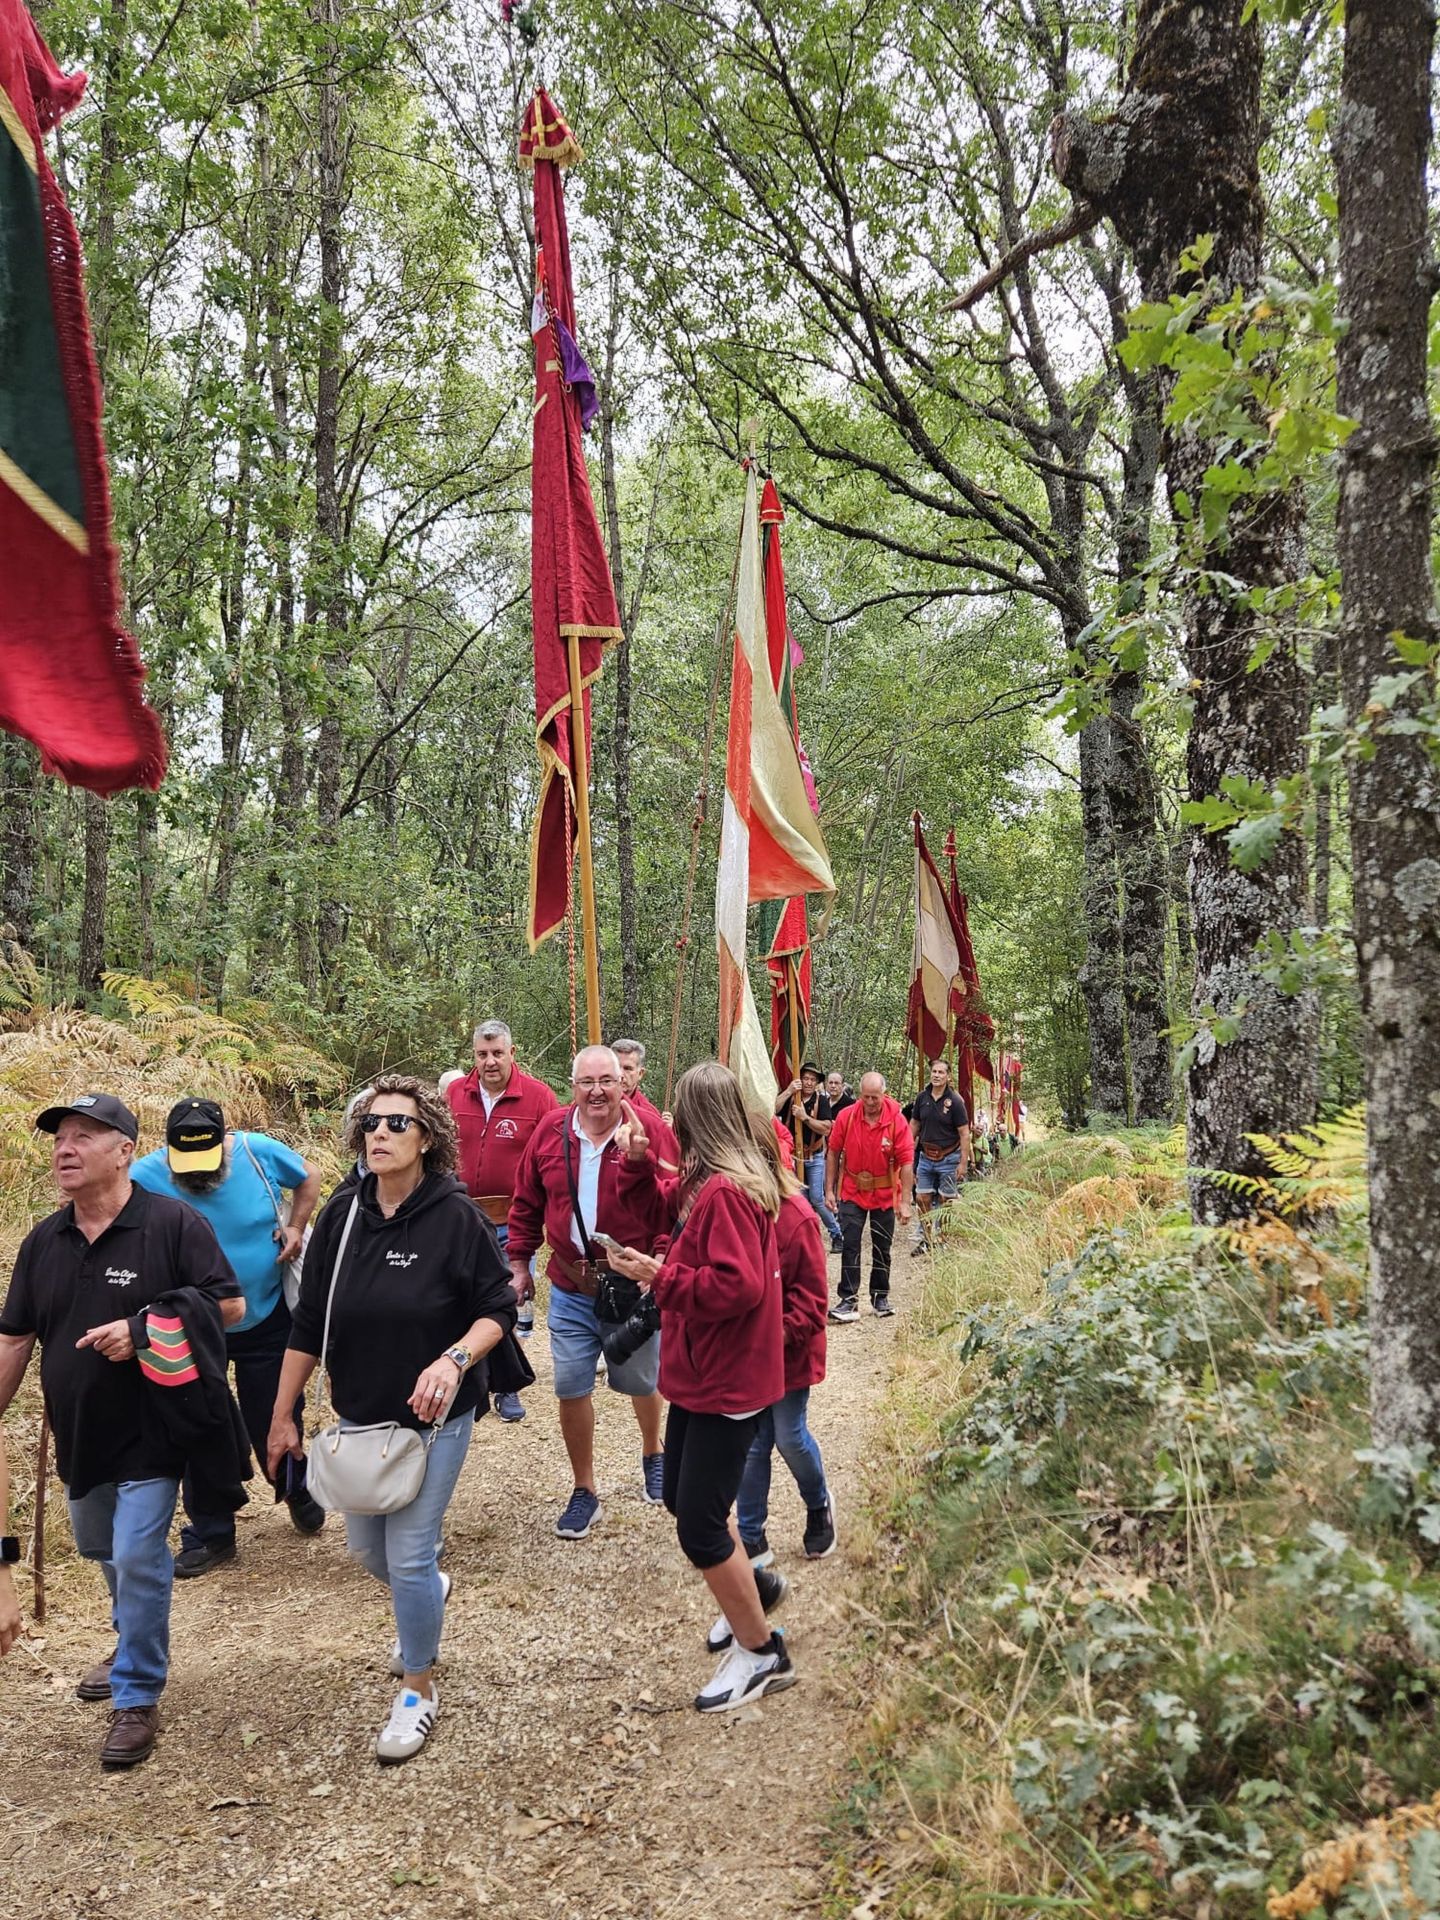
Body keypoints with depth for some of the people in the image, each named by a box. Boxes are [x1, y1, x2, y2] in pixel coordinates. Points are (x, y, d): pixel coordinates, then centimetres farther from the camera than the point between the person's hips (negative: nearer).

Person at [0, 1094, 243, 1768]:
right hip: (78, 1434, 7)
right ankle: (135, 1645, 49)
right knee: (101, 1551, 23)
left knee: (137, 1558, -6)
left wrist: (142, 1328, -25)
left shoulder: (172, 1223, -16)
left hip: (150, 1433, -7)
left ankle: (136, 1697, 11)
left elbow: (229, 1305, -15)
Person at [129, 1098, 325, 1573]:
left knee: (273, 1422, 13)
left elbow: (308, 1177, 4)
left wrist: (296, 1226, -10)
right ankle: (209, 1534, 26)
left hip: (266, 1318, 0)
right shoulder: (144, 1177, -20)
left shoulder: (259, 1152, -16)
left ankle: (298, 1494, 42)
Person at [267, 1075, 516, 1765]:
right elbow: (309, 1324, 2)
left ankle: (419, 1690, 21)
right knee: (367, 1549, 19)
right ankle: (428, 1593, 53)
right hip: (357, 1416, 5)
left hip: (433, 1418, -5)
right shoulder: (342, 1216, -5)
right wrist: (282, 1416, 5)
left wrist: (455, 1359, -29)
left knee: (409, 1557, -4)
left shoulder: (455, 1216, -17)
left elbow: (497, 1310, -11)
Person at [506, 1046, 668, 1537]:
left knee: (641, 1382, 17)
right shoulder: (550, 1132, -3)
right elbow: (526, 1203, 7)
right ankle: (584, 1492, 24)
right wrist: (519, 1262, 9)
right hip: (570, 1289, 2)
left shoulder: (646, 1132, -14)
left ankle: (653, 1454, 47)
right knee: (571, 1389, 5)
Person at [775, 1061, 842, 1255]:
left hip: (815, 1157, -2)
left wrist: (805, 1117, -24)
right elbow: (773, 1110, -20)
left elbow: (826, 1129, -15)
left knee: (817, 1199, -6)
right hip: (793, 1155, 2)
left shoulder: (821, 1101, -5)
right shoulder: (789, 1098, 0)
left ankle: (836, 1233, 10)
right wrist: (788, 1091, -26)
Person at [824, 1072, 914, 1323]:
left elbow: (907, 1162, -14)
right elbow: (833, 1153, -1)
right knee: (850, 1246, -3)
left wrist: (905, 1202, -16)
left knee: (882, 1249, 12)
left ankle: (880, 1297, 27)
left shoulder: (896, 1121, -16)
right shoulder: (847, 1116, -11)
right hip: (852, 1192, 0)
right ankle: (849, 1300, 2)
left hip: (885, 1195, 0)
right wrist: (829, 1189, -2)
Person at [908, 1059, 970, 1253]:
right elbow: (914, 1125, 11)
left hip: (948, 1158, -4)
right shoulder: (922, 1097, 1)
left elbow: (964, 1134, -10)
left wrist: (963, 1163, -14)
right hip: (926, 1156, 4)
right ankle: (923, 1239, 16)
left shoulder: (955, 1101, -12)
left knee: (946, 1201, 4)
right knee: (922, 1199, 4)